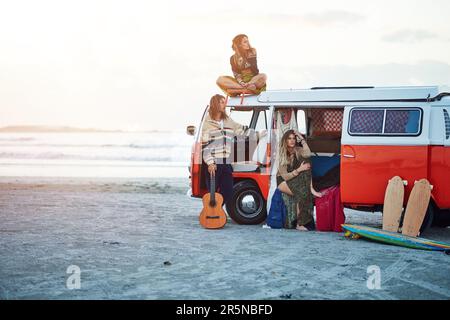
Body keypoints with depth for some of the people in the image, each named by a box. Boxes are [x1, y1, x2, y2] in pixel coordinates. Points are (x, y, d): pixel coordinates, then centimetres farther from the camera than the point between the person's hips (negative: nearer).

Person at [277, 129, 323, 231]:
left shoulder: (298, 150, -2)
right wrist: (299, 170, -27)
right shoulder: (282, 155, -11)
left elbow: (308, 154, -28)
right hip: (283, 182, -4)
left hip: (296, 180, 4)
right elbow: (285, 176, -17)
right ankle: (299, 223, -32)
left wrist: (302, 139, -23)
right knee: (301, 191, -34)